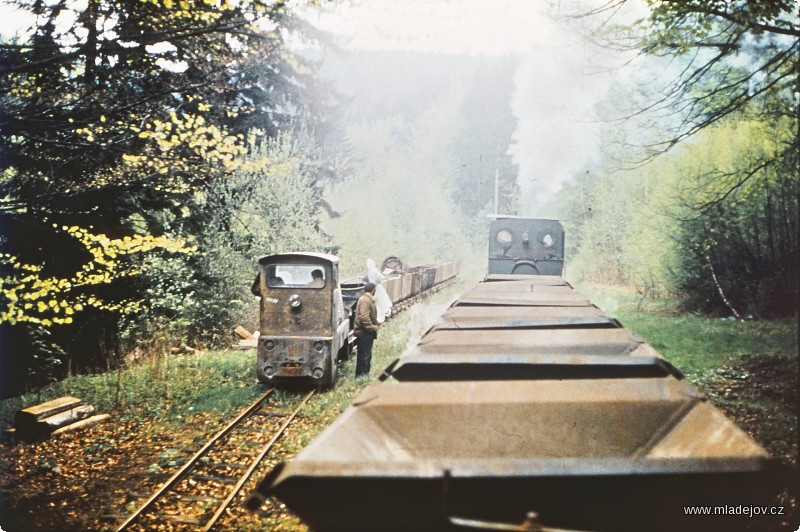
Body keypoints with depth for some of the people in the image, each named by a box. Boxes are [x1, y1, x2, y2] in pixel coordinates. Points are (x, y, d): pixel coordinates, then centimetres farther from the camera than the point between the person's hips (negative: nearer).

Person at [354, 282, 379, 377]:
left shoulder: (368, 299, 17)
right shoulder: (365, 300, -17)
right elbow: (364, 317, -25)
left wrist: (376, 324, 16)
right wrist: (373, 328, -20)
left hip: (366, 333, 11)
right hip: (364, 333, -11)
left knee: (367, 355, 15)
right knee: (364, 355, -7)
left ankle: (364, 374, 23)